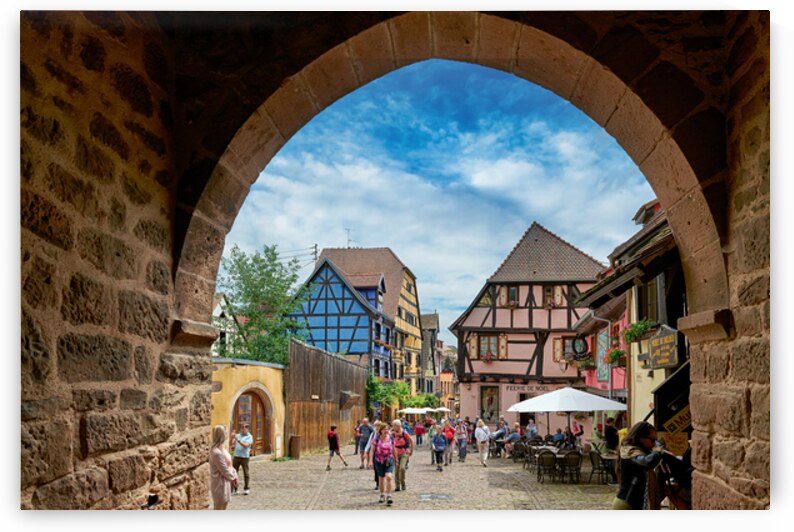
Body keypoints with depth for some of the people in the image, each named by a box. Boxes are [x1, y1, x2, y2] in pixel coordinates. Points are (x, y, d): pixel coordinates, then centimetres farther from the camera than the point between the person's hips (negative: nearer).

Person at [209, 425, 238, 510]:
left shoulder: (222, 449, 6)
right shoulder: (216, 452, -26)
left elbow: (229, 465, 11)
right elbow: (224, 469, -20)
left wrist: (234, 476, 1)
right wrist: (232, 478, -6)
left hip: (225, 482, 10)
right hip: (220, 483, -10)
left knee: (224, 505, 19)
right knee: (218, 508, 1)